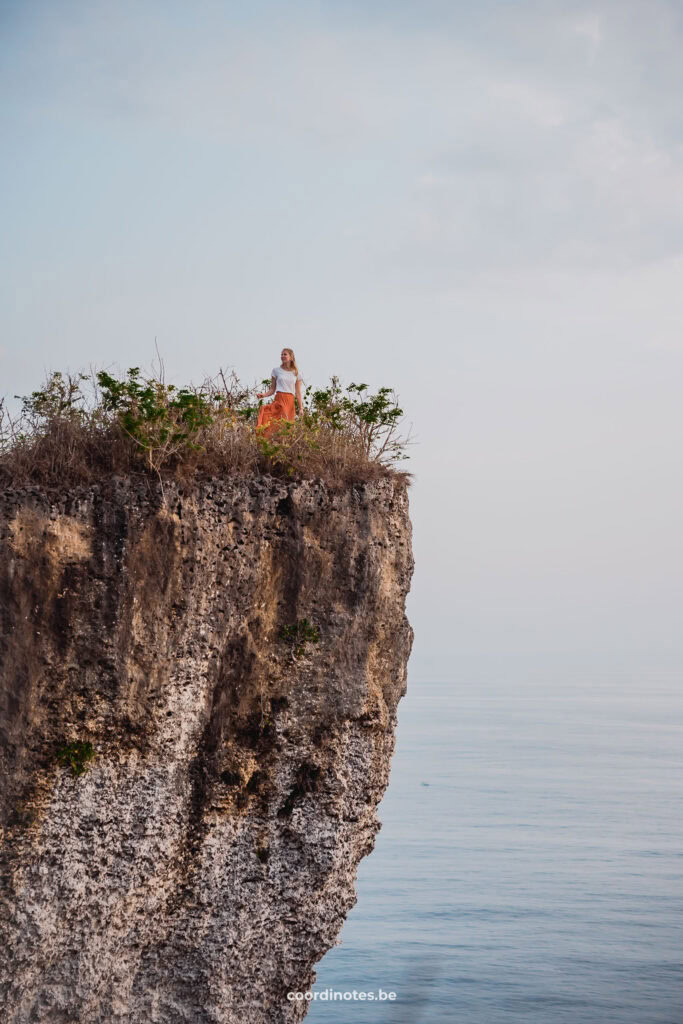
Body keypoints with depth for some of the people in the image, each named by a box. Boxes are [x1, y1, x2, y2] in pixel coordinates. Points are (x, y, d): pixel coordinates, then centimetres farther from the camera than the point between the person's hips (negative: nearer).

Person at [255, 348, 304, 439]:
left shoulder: (296, 373, 12)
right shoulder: (276, 370, 11)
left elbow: (298, 393, 11)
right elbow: (272, 390, 11)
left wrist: (301, 408, 2)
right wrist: (263, 394, -8)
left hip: (290, 402, 1)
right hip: (279, 400, -1)